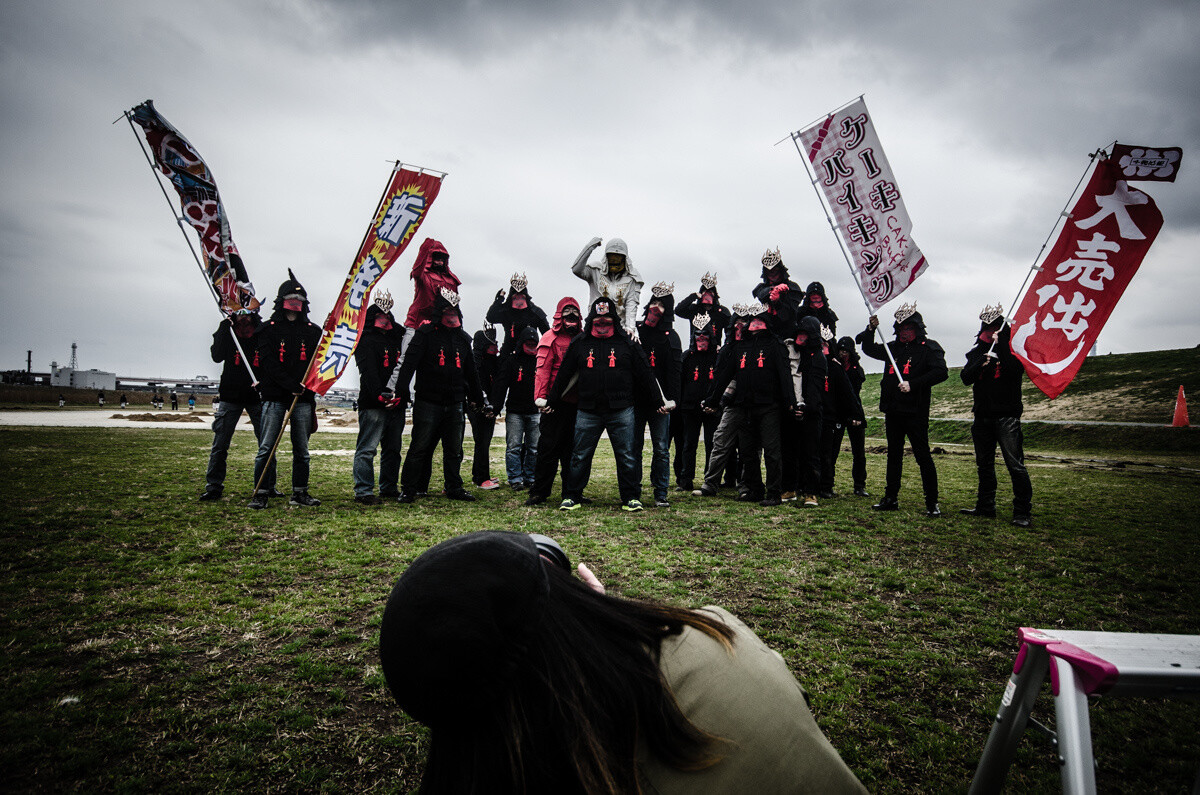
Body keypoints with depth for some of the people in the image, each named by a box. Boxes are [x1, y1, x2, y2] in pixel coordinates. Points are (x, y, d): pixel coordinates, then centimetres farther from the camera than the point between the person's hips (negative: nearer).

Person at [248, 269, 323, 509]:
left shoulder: (313, 331, 13)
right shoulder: (268, 329, 4)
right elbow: (269, 363, -7)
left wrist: (307, 387, -6)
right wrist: (292, 385, -17)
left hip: (303, 399, 3)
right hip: (275, 397, -3)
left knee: (302, 450, 7)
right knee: (266, 448, -4)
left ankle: (299, 492, 17)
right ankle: (260, 493, 5)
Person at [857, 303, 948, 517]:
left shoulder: (929, 347, -3)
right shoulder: (894, 348, 16)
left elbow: (941, 373, -15)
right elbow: (869, 349, 26)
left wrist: (912, 384, -21)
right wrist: (871, 329, 9)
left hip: (915, 411, -6)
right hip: (893, 411, 7)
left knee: (922, 455, -5)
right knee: (894, 455, 12)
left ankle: (932, 503, 1)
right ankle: (891, 498, 20)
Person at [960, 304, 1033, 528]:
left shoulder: (1013, 349, 2)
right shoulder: (978, 351, 13)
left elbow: (1015, 370, -18)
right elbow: (966, 378, 0)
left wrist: (1001, 346, -19)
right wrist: (981, 364, -16)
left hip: (1007, 415, -5)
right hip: (983, 416, 5)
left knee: (1015, 464, -10)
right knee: (984, 464, 12)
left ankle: (1023, 512, -5)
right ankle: (985, 506, 23)